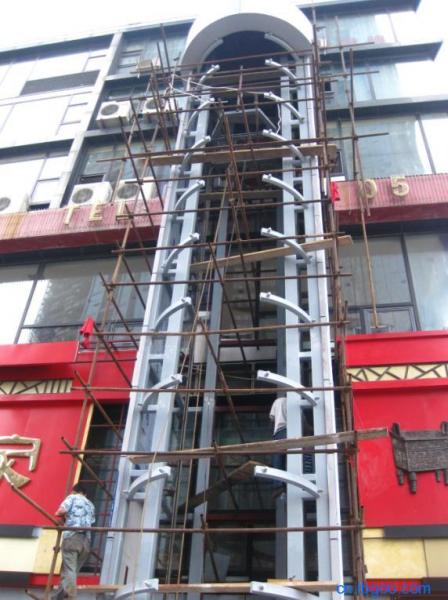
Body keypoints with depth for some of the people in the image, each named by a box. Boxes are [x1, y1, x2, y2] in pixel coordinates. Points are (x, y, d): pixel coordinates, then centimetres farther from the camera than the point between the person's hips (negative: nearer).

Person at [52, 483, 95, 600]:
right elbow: (91, 523, 20)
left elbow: (61, 511, -6)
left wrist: (59, 514, 18)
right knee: (71, 570, 11)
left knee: (69, 570, -10)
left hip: (72, 537, -5)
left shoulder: (72, 497, 10)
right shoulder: (90, 505, 28)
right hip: (86, 541, 5)